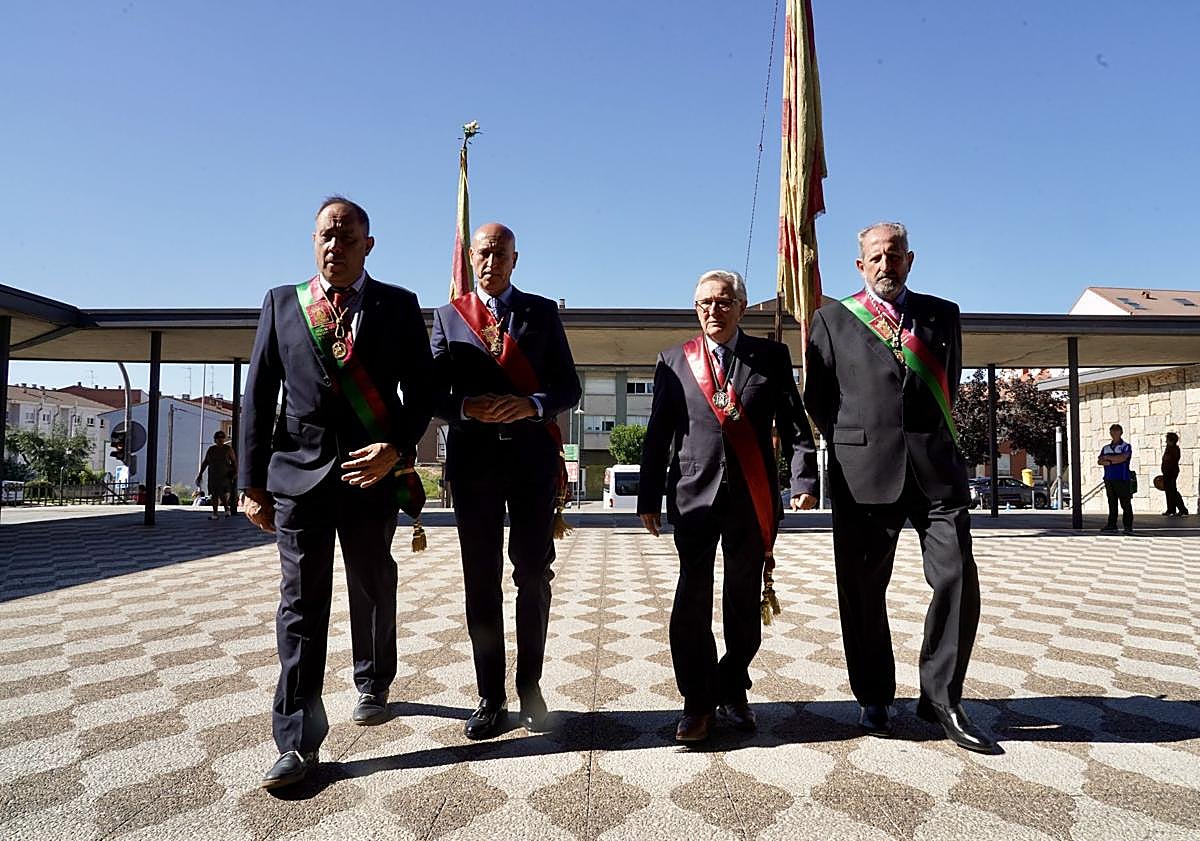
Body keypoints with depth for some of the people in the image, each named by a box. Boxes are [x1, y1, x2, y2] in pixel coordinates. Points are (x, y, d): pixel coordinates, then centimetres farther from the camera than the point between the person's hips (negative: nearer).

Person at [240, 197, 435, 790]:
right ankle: (297, 742, 7)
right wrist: (253, 481, 1)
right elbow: (258, 396, 5)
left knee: (373, 589, 15)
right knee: (301, 601, 0)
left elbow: (422, 389, 2)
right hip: (298, 472, 0)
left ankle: (373, 686, 39)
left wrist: (397, 449, -15)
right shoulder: (281, 303, 8)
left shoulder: (399, 306, 4)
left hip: (372, 471, 0)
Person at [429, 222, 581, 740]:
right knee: (481, 579, 4)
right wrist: (467, 407, -17)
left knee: (533, 575, 5)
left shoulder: (542, 312, 9)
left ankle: (530, 689, 19)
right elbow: (433, 391, 4)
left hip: (533, 455, 0)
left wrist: (531, 405, -16)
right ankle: (490, 697, 15)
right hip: (473, 457, 1)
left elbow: (568, 387, 4)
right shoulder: (448, 316, 11)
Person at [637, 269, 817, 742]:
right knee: (692, 600, -3)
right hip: (694, 493, 0)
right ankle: (698, 703, 11)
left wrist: (803, 479, -9)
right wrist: (649, 496, 2)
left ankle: (732, 693, 26)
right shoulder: (674, 361, 8)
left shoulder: (771, 357, 7)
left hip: (753, 496, 1)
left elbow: (794, 423, 3)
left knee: (744, 600, 10)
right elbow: (658, 435, 6)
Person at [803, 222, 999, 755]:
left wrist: (934, 440, 14)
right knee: (863, 591, 5)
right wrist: (850, 444, 3)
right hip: (865, 472, -1)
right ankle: (875, 700, 21)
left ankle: (941, 698, 13)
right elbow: (817, 397, 8)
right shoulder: (832, 320, 8)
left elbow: (950, 386, 20)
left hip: (937, 469, 2)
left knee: (959, 581, -4)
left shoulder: (943, 315, 14)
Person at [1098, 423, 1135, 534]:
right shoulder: (1105, 448, 17)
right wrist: (1111, 462, -11)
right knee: (1112, 504, 6)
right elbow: (1099, 461, 6)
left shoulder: (1126, 447, 3)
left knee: (1125, 504, -3)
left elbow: (1122, 458, -14)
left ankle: (1128, 527, 1)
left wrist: (1108, 458, -4)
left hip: (1122, 479, -4)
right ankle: (1112, 526, 7)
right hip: (1109, 479, 4)